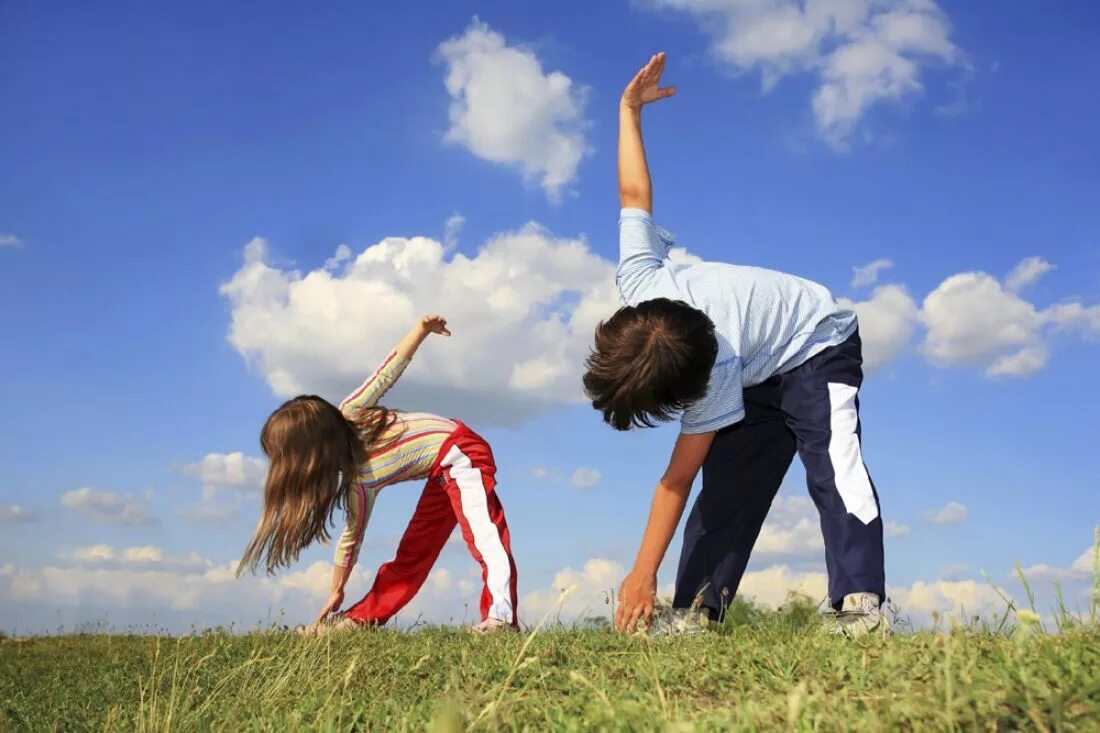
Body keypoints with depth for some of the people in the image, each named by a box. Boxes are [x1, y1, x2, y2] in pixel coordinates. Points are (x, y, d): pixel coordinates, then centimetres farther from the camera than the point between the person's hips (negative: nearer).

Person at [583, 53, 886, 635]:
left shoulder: (715, 379, -39)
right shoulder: (638, 282, -25)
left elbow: (676, 479, -32)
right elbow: (635, 193, -11)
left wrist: (643, 575, -26)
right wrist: (629, 108, -6)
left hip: (817, 347, -7)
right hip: (759, 370, 7)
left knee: (833, 466, -30)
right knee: (726, 484, -5)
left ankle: (861, 608, -37)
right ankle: (693, 614, -10)